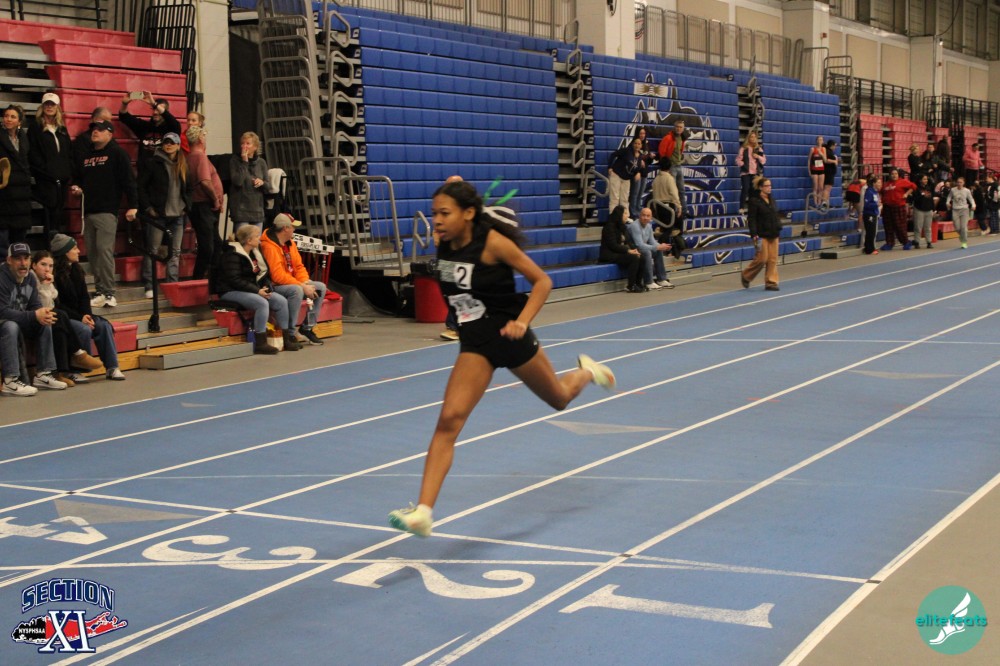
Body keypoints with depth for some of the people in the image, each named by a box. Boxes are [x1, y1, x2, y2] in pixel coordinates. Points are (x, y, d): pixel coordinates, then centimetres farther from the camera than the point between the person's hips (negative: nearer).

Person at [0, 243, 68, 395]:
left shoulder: (30, 277, 1)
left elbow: (35, 305, 3)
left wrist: (43, 314, -23)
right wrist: (34, 315, -36)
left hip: (20, 321, 8)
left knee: (45, 324, -10)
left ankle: (43, 374, -5)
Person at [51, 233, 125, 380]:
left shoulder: (76, 270, 11)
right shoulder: (56, 273, -14)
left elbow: (84, 297, 11)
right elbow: (57, 304, -16)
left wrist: (87, 315, -7)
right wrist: (80, 318, -18)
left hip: (79, 314, 7)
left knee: (104, 325, -14)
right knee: (84, 330, -31)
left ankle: (112, 368, -14)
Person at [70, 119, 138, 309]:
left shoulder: (117, 153, -2)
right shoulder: (84, 153, 17)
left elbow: (128, 179, -7)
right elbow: (77, 176, 29)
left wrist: (132, 205, -13)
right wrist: (76, 186, 5)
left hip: (107, 210, -7)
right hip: (88, 211, 7)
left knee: (104, 249, -15)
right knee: (92, 252, 6)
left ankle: (109, 293, -12)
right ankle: (100, 291, 12)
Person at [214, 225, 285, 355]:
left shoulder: (255, 252, 12)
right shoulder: (232, 254, -15)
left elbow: (263, 274, 19)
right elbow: (234, 280, -22)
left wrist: (266, 288, -2)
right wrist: (257, 291, -24)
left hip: (253, 289, 9)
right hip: (231, 291, -9)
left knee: (281, 301, -9)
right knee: (262, 303, -33)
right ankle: (260, 344, -28)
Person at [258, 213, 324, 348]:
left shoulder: (290, 243, 8)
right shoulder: (269, 246, -21)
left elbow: (299, 266, 11)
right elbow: (278, 276, -27)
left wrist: (305, 282, -10)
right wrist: (302, 286, -26)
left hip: (292, 282, 10)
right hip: (274, 286, -10)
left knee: (321, 287, 1)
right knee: (296, 290, -36)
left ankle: (307, 327, 4)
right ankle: (289, 335, -28)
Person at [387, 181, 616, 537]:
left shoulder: (493, 242, -20)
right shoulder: (445, 245, -5)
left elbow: (542, 281, -14)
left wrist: (522, 322, -26)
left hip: (508, 335, -3)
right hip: (475, 345, 3)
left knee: (560, 399, 21)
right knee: (449, 420, -14)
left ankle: (586, 372, 58)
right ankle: (423, 511, -19)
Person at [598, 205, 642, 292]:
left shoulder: (621, 226, 15)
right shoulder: (610, 226, -11)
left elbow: (626, 242, 15)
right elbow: (613, 245, -18)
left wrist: (632, 249, -6)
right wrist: (628, 250, -21)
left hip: (620, 252, 8)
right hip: (610, 255, -8)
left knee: (640, 258, -15)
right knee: (633, 258, -27)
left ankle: (637, 283, -11)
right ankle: (630, 286, -21)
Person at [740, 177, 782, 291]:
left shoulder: (771, 199, 12)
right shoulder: (754, 201, -10)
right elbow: (751, 219, -13)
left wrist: (778, 228, 12)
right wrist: (754, 234, -20)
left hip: (773, 234, 7)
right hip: (762, 235, -7)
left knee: (773, 259, 4)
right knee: (762, 258, -5)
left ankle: (771, 282, 9)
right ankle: (746, 276, 15)